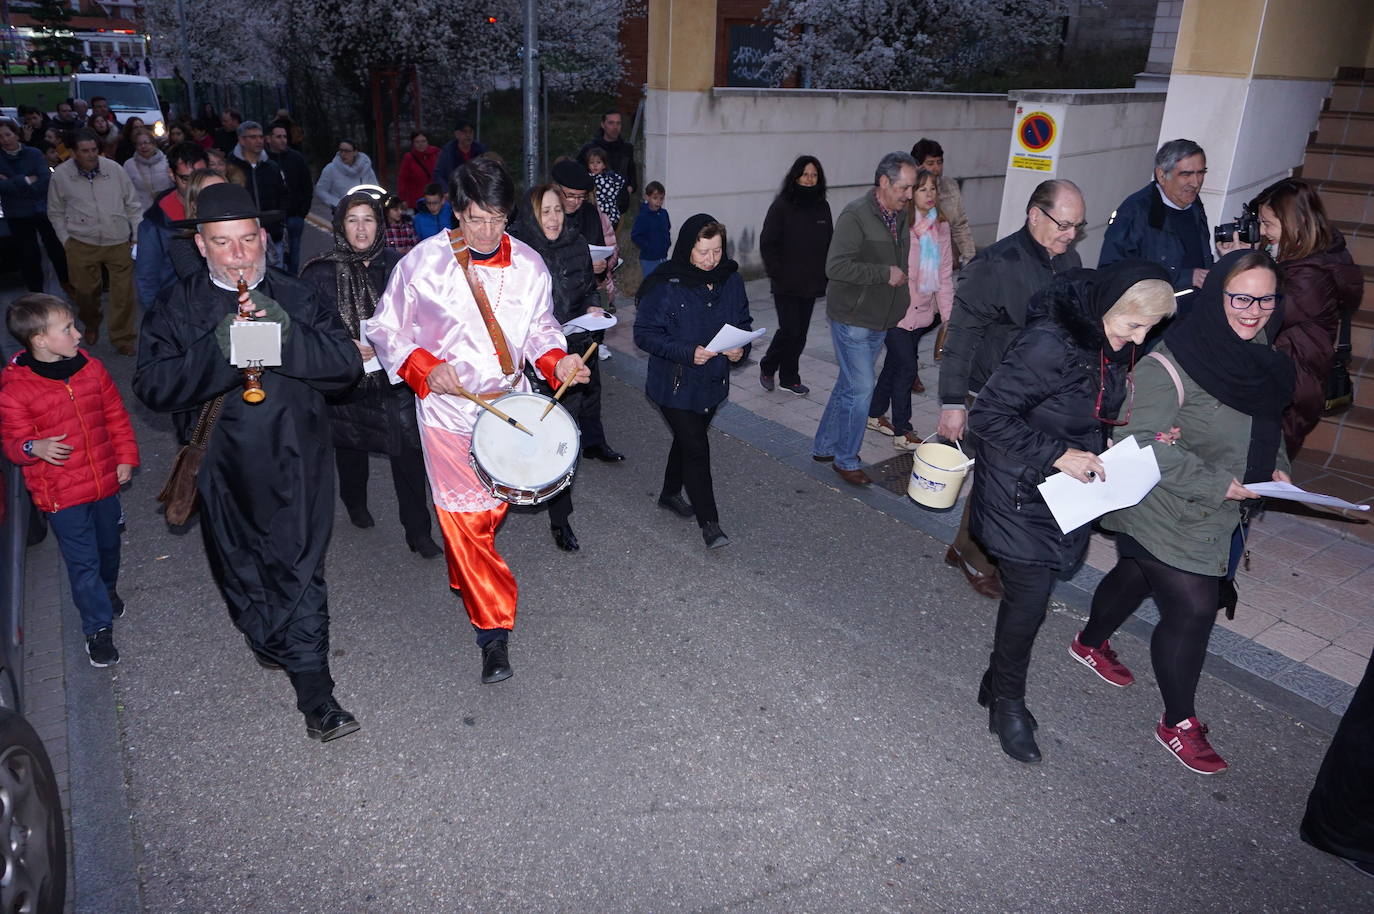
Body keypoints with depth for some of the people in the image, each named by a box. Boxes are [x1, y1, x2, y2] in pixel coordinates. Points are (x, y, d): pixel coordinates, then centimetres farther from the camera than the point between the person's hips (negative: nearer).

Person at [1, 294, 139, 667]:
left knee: (108, 546, 24)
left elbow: (116, 415, 8)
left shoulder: (90, 367, -2)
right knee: (83, 562, 2)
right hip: (61, 494, -5)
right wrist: (34, 448, -34)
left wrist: (126, 456, 4)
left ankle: (107, 591, 52)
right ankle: (98, 628, 16)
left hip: (105, 482, 5)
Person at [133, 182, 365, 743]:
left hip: (295, 463, -1)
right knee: (240, 569, 19)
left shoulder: (297, 299, 1)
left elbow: (347, 364, -10)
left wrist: (289, 333, -25)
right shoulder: (177, 308, 1)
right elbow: (152, 386, -11)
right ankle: (266, 639, 45)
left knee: (300, 568, -2)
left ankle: (314, 692, 5)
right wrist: (216, 351, -24)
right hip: (223, 465, 2)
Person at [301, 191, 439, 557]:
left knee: (408, 451, -6)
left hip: (393, 375, 0)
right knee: (351, 444, 18)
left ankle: (418, 531, 5)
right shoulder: (320, 273, -5)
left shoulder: (395, 266, -1)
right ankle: (355, 502, 47)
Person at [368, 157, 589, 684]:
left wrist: (556, 362, -9)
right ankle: (494, 628, 8)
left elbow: (540, 326, 11)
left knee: (492, 507, 16)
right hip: (448, 409, -3)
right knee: (463, 518, -4)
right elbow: (387, 330, -2)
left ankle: (463, 578, 46)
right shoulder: (423, 262, -10)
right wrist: (425, 368, -19)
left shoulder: (527, 264, -2)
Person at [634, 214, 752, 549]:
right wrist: (688, 353, -27)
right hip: (675, 385, -6)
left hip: (713, 383, 6)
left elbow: (743, 321, 11)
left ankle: (670, 493, 44)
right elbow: (644, 333, -16)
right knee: (697, 448, -5)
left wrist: (741, 347, -12)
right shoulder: (665, 285, -18)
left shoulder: (730, 279, -1)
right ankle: (708, 521, 7)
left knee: (688, 439, 22)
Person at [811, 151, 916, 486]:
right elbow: (836, 266, -27)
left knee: (849, 384, 16)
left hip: (880, 320, 8)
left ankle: (824, 447, 29)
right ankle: (846, 459, 11)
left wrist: (902, 304, 16)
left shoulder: (900, 215, 9)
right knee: (861, 388, -5)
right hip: (852, 318, -8)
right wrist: (885, 273, -23)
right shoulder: (856, 216, -18)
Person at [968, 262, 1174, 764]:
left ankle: (1000, 683, 32)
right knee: (1029, 597, -2)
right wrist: (1056, 454, -24)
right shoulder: (1050, 344, -26)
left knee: (1031, 592, 14)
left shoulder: (1115, 347, 1)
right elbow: (988, 414, -23)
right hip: (1021, 492, -7)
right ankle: (1007, 702, 19)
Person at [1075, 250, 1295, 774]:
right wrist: (1218, 484, -25)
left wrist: (1276, 469, 2)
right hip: (1168, 513, -8)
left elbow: (1270, 425, 19)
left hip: (1216, 516, 8)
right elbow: (1146, 442, -27)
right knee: (1192, 609, -5)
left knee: (1136, 576, 25)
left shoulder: (1262, 359, 4)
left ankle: (1091, 644, 49)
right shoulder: (1172, 363, -23)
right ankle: (1179, 723, 14)